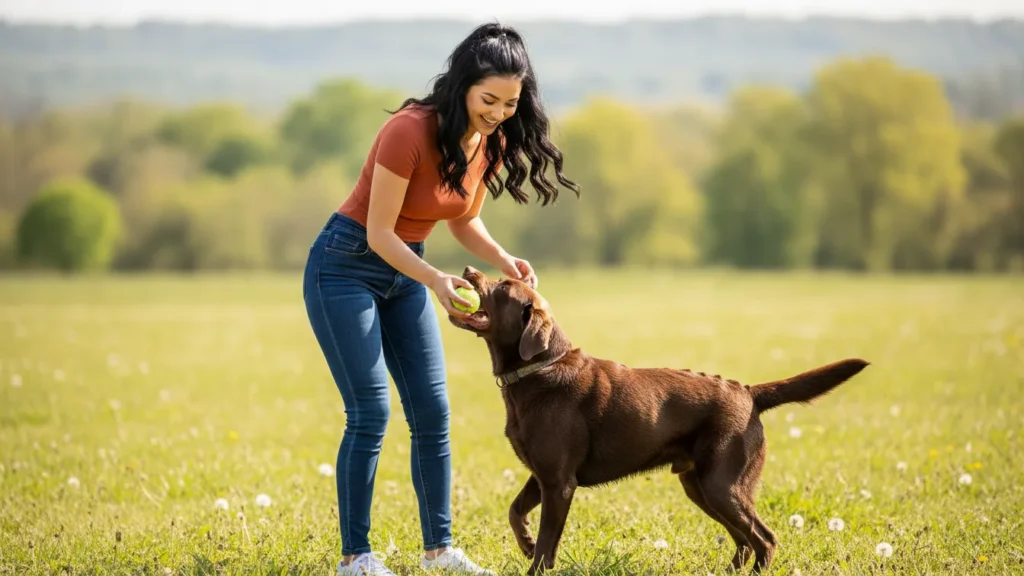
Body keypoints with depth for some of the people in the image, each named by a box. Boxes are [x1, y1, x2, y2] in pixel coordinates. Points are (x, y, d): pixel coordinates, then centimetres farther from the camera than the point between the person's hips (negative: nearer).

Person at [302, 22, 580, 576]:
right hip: (346, 266, -7)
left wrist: (503, 259, -8)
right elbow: (380, 230, -22)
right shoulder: (410, 131, -26)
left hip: (402, 269, 7)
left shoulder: (493, 141, -4)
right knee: (370, 413, -10)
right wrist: (435, 280, -34)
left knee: (432, 412, 4)